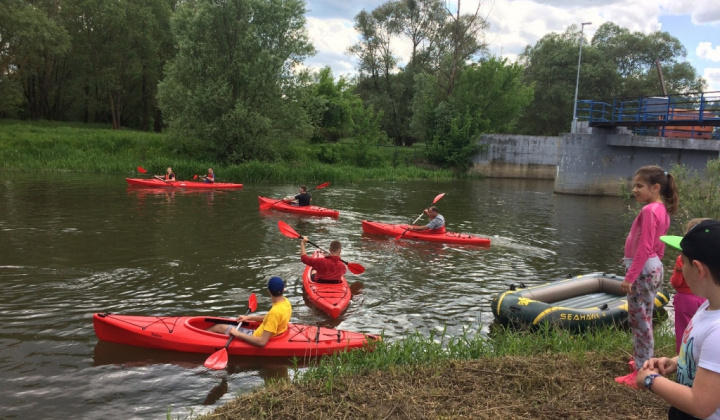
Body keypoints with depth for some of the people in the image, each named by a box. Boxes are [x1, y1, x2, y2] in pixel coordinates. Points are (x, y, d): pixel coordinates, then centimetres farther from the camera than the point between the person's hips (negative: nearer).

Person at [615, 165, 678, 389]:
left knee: (640, 320, -4)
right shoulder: (662, 210, 10)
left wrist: (629, 277, -22)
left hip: (643, 270, -10)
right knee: (643, 319, 19)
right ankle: (643, 361, 31)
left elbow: (644, 249, -23)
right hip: (653, 268, 10)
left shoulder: (649, 211, -20)